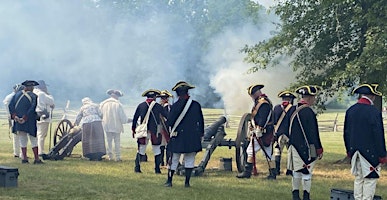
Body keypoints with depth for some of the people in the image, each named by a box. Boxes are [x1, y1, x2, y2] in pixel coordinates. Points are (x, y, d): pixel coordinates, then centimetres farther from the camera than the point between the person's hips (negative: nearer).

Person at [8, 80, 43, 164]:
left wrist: (14, 116, -8)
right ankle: (36, 159, 3)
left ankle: (24, 158, 11)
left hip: (18, 121, 4)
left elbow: (10, 106, -1)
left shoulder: (17, 94, 7)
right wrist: (25, 118, -15)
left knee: (22, 139, 12)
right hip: (30, 122, -4)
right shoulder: (33, 96, -6)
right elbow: (32, 109, -18)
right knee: (33, 140, 4)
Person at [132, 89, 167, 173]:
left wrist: (133, 129, 15)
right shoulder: (158, 106, -1)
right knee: (157, 151, 8)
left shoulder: (140, 105, 4)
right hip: (154, 132, -1)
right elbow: (167, 117, 6)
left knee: (140, 150, 9)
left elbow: (135, 118, 7)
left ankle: (137, 168, 5)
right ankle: (157, 169, 6)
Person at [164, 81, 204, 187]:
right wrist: (201, 134, 16)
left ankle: (169, 181, 11)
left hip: (178, 138, -1)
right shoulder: (196, 105, -2)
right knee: (189, 160, 9)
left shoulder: (175, 106, -8)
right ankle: (187, 182, 7)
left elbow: (169, 122, -5)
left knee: (174, 159, 8)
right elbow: (201, 121, 5)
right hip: (193, 138, 1)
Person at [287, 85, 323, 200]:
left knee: (296, 170, 13)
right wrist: (319, 150, -8)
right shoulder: (309, 112, -17)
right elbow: (313, 133, -15)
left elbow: (288, 128, 15)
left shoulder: (292, 110, 6)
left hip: (294, 146, 7)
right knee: (307, 172, 0)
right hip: (306, 147, -7)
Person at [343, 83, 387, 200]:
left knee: (358, 178, 14)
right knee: (370, 179, 0)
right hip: (370, 152, -7)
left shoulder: (350, 111, 5)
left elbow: (346, 132, 12)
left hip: (355, 151, 7)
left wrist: (349, 150, 22)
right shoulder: (374, 112, -16)